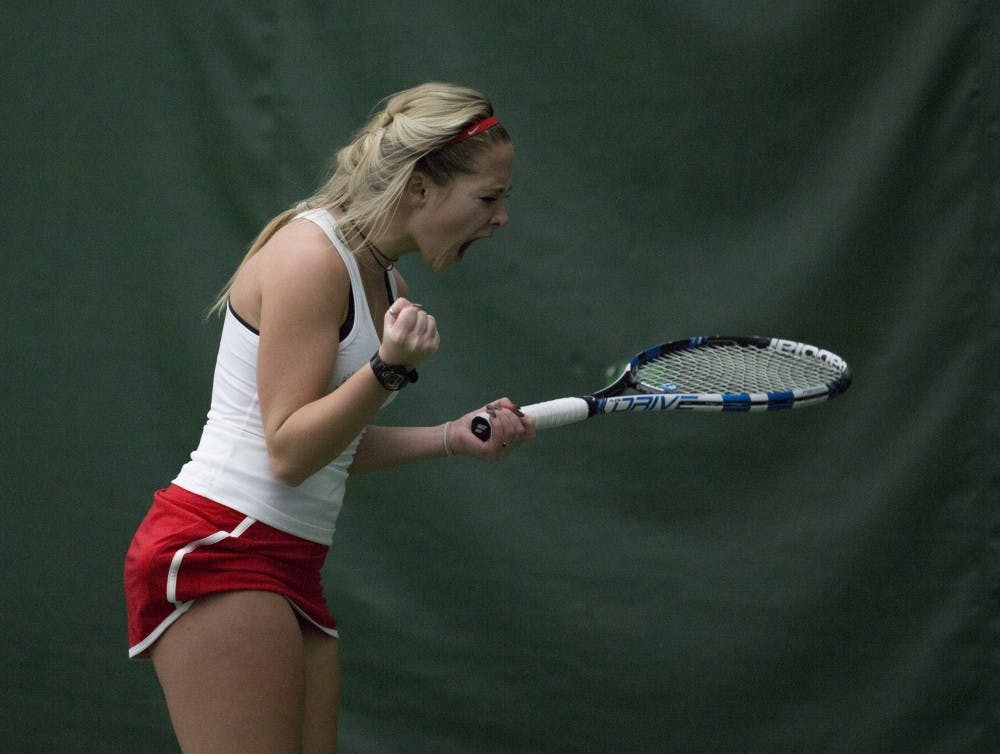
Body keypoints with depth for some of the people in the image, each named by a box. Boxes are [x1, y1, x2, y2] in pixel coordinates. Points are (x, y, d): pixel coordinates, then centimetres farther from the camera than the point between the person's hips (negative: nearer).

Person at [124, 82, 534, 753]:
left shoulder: (388, 287, 15)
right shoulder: (310, 256, -13)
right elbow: (289, 451, -17)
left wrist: (454, 437, 14)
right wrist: (391, 368, -28)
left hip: (289, 566, 9)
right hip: (217, 548, -9)